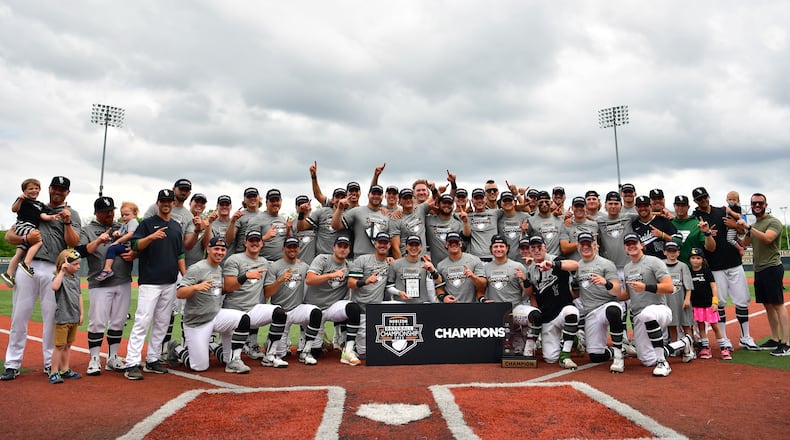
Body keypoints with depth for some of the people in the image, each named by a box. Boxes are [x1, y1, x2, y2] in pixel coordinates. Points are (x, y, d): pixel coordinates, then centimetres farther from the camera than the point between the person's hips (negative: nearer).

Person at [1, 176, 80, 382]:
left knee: (52, 318, 2)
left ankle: (50, 363, 12)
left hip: (54, 270, -2)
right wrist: (26, 238, -6)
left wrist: (67, 222, -18)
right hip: (27, 266, 2)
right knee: (19, 316, 2)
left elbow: (73, 243, -3)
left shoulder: (71, 214, 11)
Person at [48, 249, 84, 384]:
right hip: (62, 317, -7)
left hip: (74, 318, 7)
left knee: (68, 345, 16)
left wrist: (81, 313, 14)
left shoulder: (76, 277, 10)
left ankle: (65, 370, 25)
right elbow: (55, 287, -37)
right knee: (60, 346, -3)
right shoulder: (60, 277, -13)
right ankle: (54, 373, 5)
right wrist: (62, 271, -33)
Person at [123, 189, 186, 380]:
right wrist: (151, 237, -27)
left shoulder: (177, 226, 16)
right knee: (142, 321, -9)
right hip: (149, 282, -6)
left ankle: (152, 360, 18)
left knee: (162, 323, 9)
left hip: (170, 283, 6)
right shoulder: (147, 223, 1)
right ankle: (132, 364, -6)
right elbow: (135, 245, -9)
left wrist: (185, 276, 11)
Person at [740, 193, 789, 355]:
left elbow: (767, 238, -25)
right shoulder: (754, 225, 18)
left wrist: (748, 227, -27)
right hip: (758, 270, 8)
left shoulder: (773, 222, -7)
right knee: (768, 305, 12)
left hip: (772, 268, -8)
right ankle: (774, 340, 20)